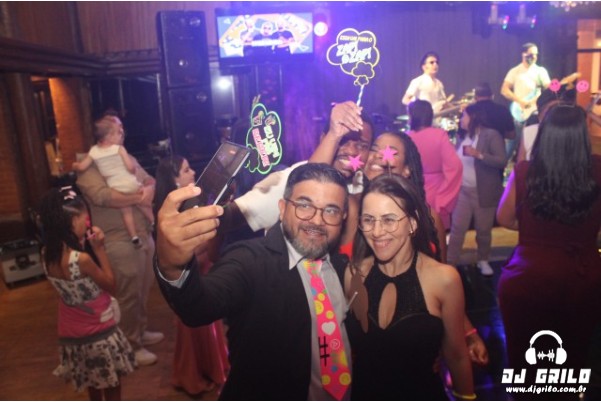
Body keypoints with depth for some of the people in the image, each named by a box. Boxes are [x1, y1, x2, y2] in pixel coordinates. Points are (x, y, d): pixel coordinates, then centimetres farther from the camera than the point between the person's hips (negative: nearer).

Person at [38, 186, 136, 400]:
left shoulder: (47, 255, -7)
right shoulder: (81, 259, -30)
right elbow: (111, 285, -15)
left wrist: (81, 245, -4)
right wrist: (99, 249, -16)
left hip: (72, 335, 7)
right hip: (100, 334, -7)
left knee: (93, 383, 28)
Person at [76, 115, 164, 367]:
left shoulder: (127, 159, 15)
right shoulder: (89, 167, -11)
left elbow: (150, 180, 13)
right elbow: (102, 196, -27)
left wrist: (149, 190, -11)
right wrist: (138, 197, -20)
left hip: (144, 235, 8)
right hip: (120, 241, -8)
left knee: (143, 290, 19)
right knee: (128, 296, 3)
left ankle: (140, 331, 38)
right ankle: (130, 346, 19)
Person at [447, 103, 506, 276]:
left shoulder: (491, 135, -8)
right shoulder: (462, 137, 10)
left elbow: (502, 161, -17)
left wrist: (478, 154, -26)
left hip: (483, 193, -4)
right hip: (462, 191, 4)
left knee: (483, 230, 10)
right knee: (457, 229, 1)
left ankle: (483, 261, 28)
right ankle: (451, 262, 6)